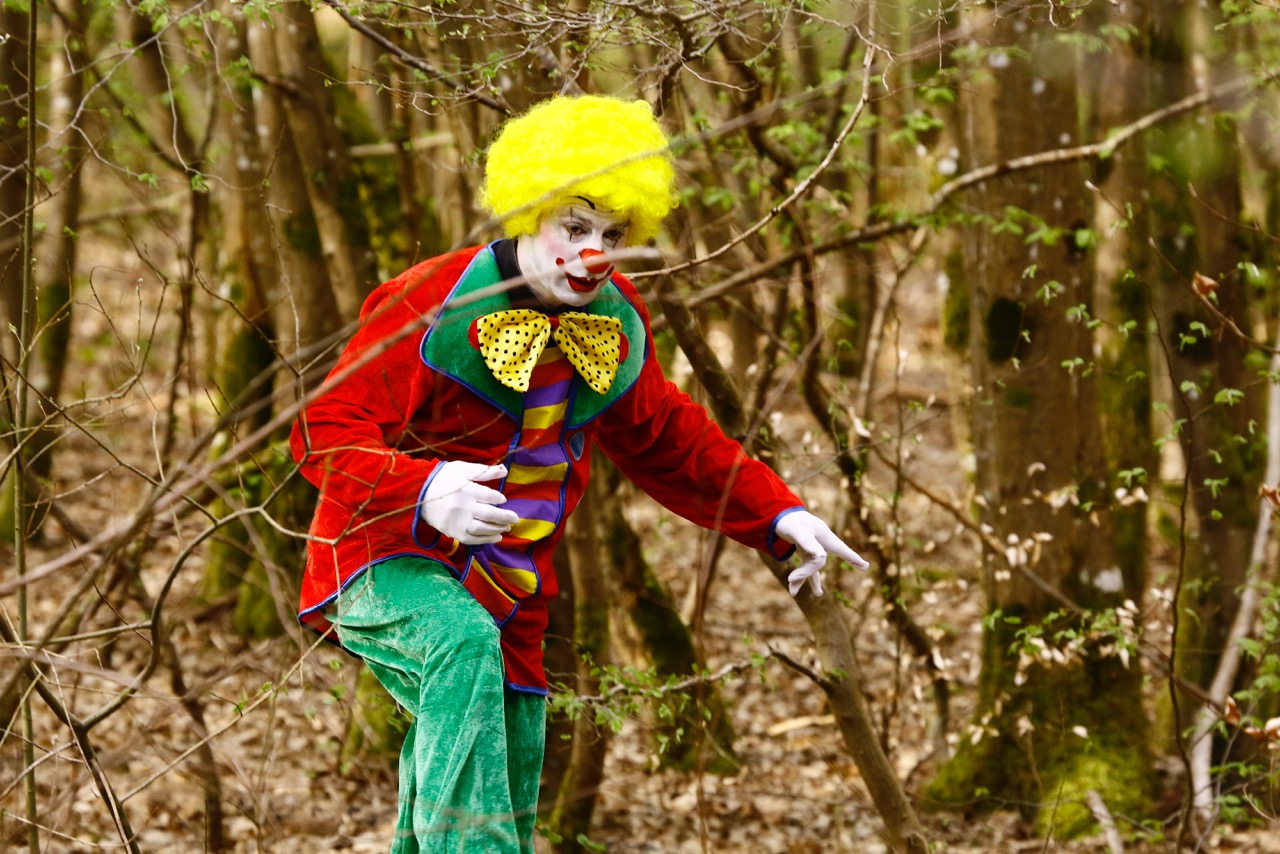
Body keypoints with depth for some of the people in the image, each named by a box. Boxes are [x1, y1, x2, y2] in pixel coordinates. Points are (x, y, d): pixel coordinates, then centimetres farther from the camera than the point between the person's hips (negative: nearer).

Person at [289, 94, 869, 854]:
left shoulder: (617, 325, 3)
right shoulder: (433, 309, -18)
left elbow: (669, 443, 17)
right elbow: (326, 432, -20)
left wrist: (778, 517, 7)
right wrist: (422, 491, -38)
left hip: (507, 592, 7)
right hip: (392, 565, -7)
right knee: (463, 645, -40)